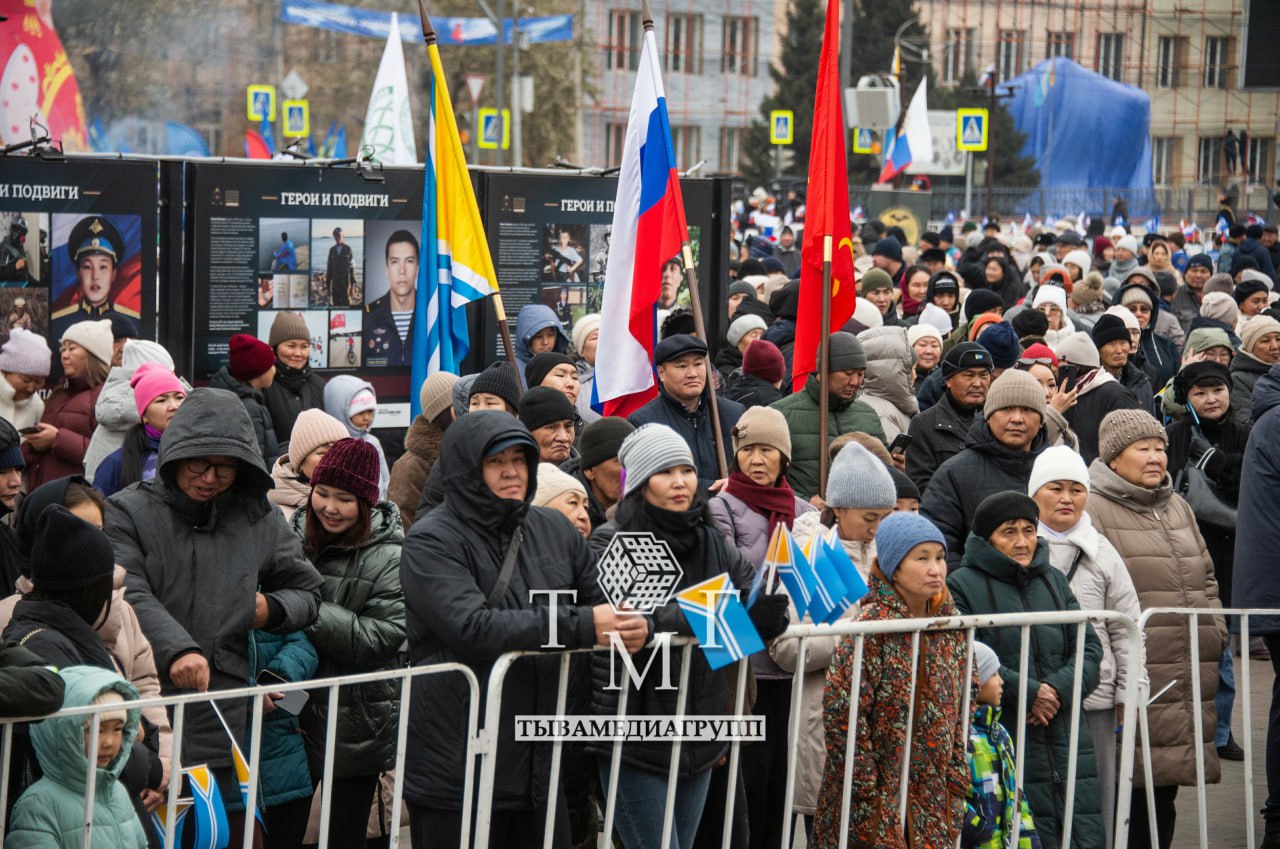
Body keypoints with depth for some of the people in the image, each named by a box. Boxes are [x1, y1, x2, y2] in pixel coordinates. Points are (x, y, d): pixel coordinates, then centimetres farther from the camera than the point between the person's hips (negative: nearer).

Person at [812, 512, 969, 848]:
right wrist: (864, 783, -16)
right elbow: (841, 709, -17)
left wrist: (957, 776, 8)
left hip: (933, 795, 6)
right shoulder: (873, 626, -14)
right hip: (879, 796, -6)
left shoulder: (950, 625, 6)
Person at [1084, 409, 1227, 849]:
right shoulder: (1094, 510, -6)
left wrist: (1215, 631, 15)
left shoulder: (1177, 507, 19)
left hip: (1189, 677, 7)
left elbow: (1206, 577, 27)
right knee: (1132, 791, -8)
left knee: (1164, 794, 12)